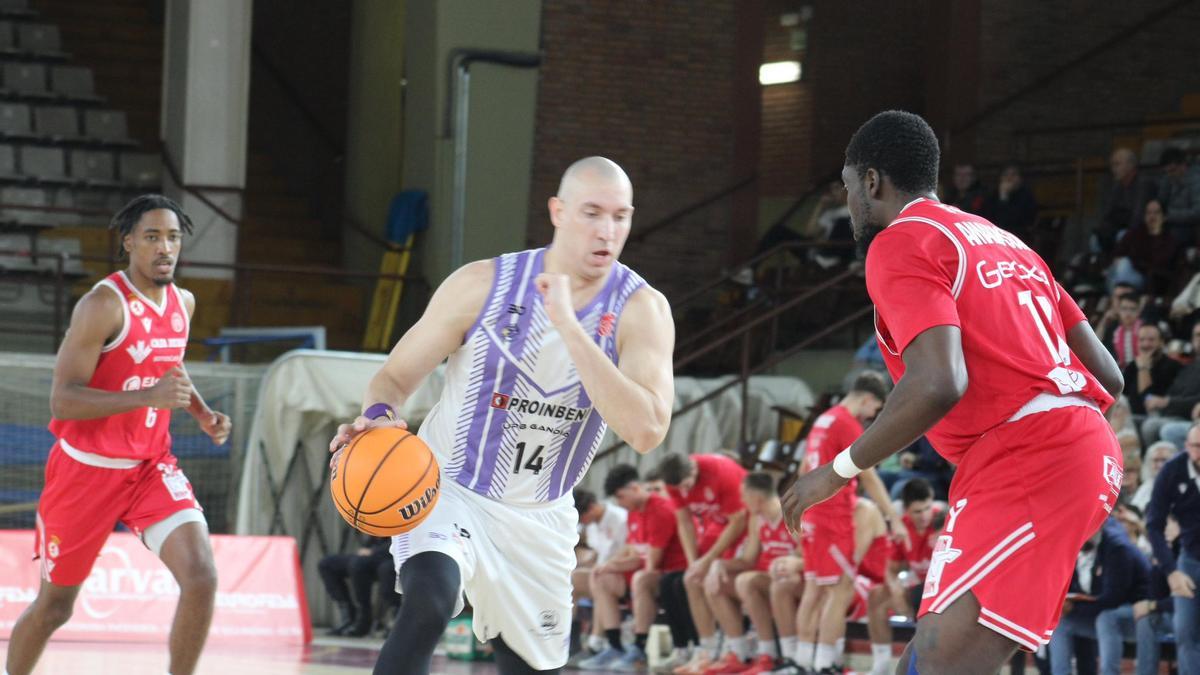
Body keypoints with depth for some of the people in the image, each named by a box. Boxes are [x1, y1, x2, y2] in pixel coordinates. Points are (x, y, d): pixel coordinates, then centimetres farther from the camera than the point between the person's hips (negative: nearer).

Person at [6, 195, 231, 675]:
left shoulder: (183, 303, 4)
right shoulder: (103, 305, -18)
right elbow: (62, 401, -24)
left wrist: (202, 414, 7)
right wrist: (150, 396, -33)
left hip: (151, 465, 5)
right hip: (88, 469, -5)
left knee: (201, 580, -18)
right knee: (54, 606, 9)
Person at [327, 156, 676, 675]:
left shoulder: (642, 310, -13)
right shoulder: (484, 283, -13)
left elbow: (645, 430, -28)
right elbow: (396, 376, -4)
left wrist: (568, 326, -32)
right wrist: (378, 417, -29)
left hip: (538, 518, 3)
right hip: (448, 491, -3)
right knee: (428, 603, -32)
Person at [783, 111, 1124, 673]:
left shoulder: (900, 242, -3)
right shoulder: (1001, 240, 24)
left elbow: (939, 384, -18)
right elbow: (1106, 375, 20)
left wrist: (840, 470, -6)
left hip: (1022, 461, -10)